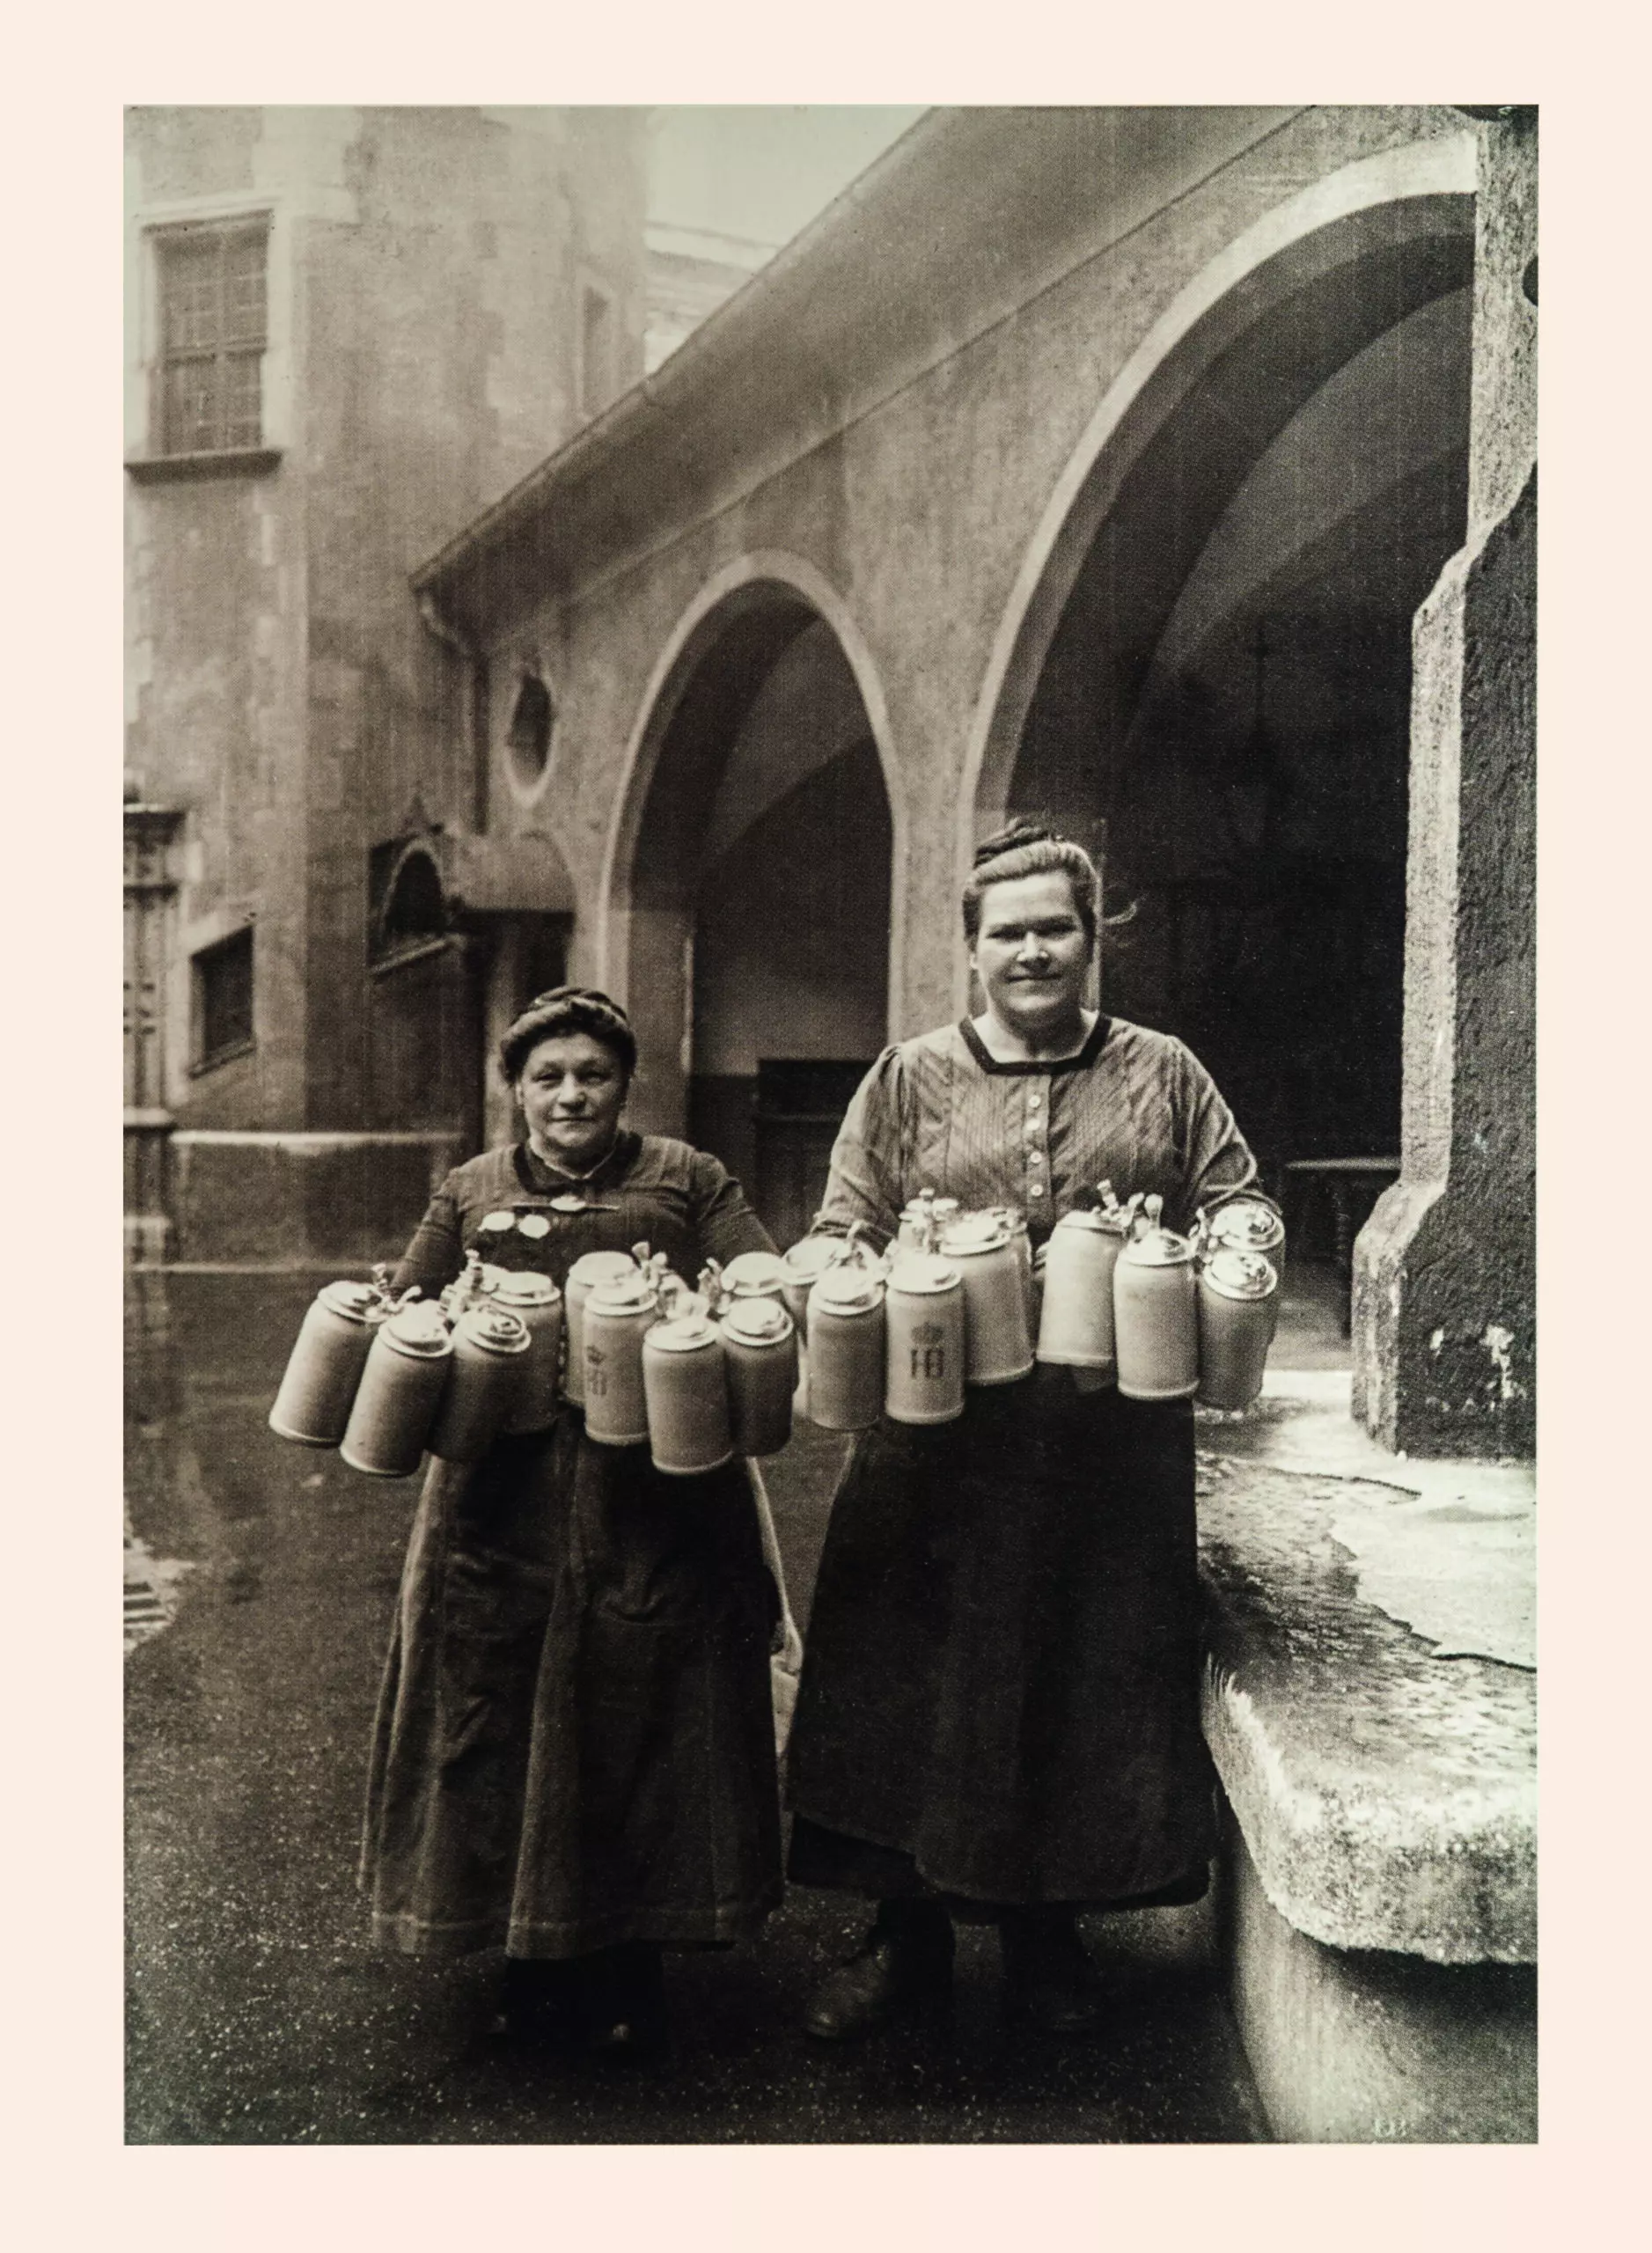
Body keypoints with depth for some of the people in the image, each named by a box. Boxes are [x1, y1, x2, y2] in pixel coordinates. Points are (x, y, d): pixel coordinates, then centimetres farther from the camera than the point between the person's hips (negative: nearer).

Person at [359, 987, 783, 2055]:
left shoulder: (687, 1181, 7)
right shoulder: (470, 1193, 13)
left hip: (655, 1501, -1)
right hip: (505, 1506, 2)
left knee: (642, 1718, 5)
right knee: (506, 1717, 6)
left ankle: (628, 1965, 22)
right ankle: (535, 1963, 24)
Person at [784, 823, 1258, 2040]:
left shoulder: (1163, 1075, 6)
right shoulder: (911, 1078, 6)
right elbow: (843, 1232, 6)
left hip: (1114, 1434, 1)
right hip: (939, 1442, 0)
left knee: (1090, 1665, 9)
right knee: (918, 1670, 6)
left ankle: (1049, 1929, 31)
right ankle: (909, 1932, 25)